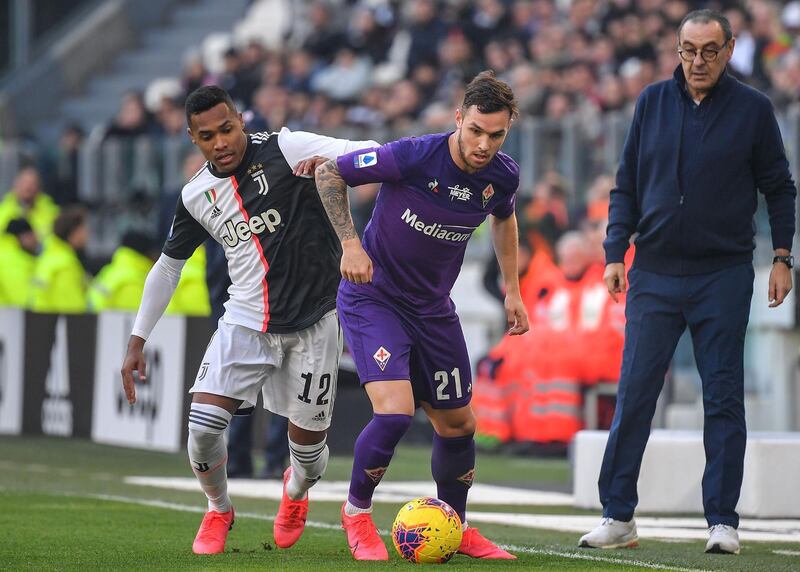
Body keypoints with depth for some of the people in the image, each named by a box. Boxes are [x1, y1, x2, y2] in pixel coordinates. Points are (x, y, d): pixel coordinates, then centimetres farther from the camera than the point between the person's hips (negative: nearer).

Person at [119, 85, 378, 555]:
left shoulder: (285, 150, -10)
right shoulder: (197, 196, 3)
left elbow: (370, 154, -16)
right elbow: (168, 267, 15)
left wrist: (326, 164, -36)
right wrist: (137, 341, 13)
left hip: (314, 321, -3)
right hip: (246, 322, 3)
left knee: (309, 444, 3)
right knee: (203, 426, -13)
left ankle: (296, 491, 42)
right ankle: (219, 510, 18)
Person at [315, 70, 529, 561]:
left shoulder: (503, 176, -9)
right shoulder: (415, 157, -26)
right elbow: (330, 173, -15)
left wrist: (512, 290, 12)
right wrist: (351, 244, -22)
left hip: (433, 308, 6)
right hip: (373, 296, -6)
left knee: (458, 423, 10)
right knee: (396, 411, -22)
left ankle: (456, 529, 33)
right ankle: (357, 511, 4)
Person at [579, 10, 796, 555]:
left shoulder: (753, 110, 1)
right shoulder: (653, 102, 6)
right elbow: (627, 184, 11)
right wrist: (615, 251, 3)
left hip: (724, 276, -2)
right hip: (655, 274, 2)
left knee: (724, 399, 1)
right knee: (634, 393, -1)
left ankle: (723, 521, 6)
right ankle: (618, 517, 4)